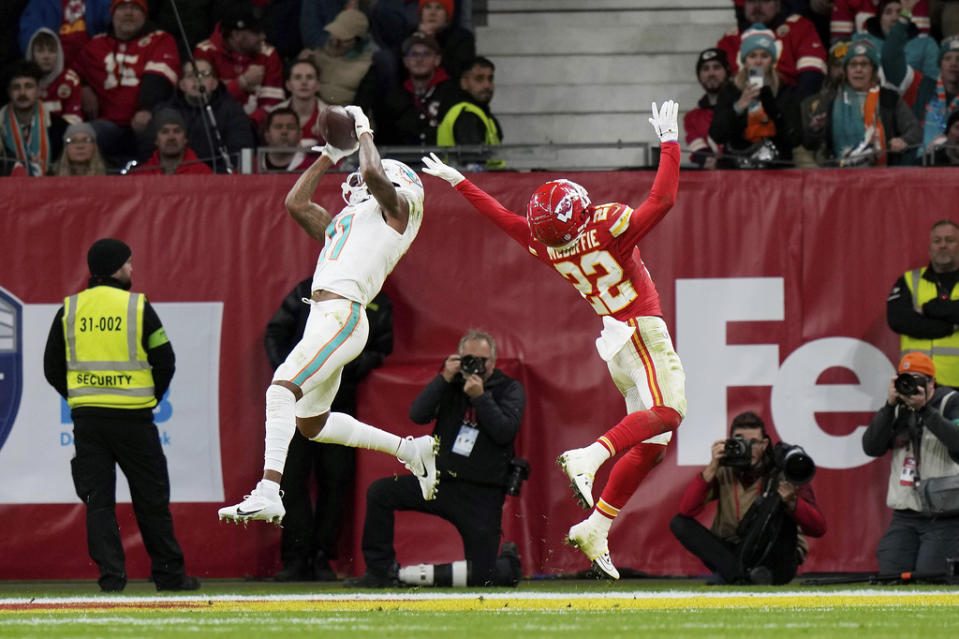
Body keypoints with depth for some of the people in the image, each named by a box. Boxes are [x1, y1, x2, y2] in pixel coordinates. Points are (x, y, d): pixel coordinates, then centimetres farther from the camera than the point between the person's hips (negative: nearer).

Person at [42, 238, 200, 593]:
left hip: (86, 417, 2)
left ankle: (111, 574, -3)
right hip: (132, 418, -2)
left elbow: (52, 367, 8)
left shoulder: (69, 310, 4)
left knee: (98, 500, 5)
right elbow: (165, 361, -2)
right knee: (151, 498, 7)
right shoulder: (138, 307, -4)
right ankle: (168, 574, 12)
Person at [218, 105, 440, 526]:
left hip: (342, 315, -10)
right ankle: (411, 450, 27)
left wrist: (364, 132, 5)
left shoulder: (397, 208, 7)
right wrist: (331, 155, 37)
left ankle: (268, 493, -34)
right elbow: (296, 202, 37)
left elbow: (373, 173, -11)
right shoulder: (340, 224, 30)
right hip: (322, 317, 10)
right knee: (312, 425, 17)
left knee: (282, 388, -24)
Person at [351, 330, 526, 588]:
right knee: (379, 492, -14)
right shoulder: (452, 384, 9)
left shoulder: (509, 389, 2)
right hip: (440, 482, 4)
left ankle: (509, 564, 29)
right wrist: (443, 379, -12)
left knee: (481, 575, -9)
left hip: (481, 496, -4)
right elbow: (417, 415, -4)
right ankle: (380, 571, -6)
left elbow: (505, 431, -14)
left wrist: (480, 397, -21)